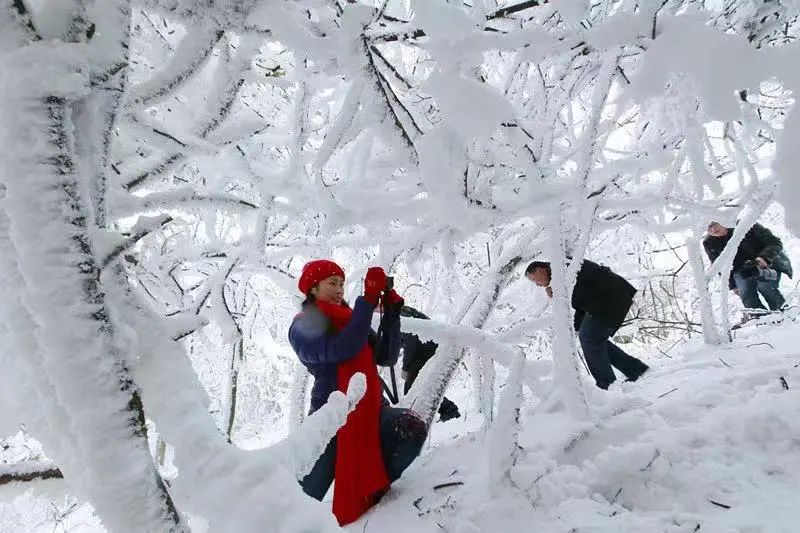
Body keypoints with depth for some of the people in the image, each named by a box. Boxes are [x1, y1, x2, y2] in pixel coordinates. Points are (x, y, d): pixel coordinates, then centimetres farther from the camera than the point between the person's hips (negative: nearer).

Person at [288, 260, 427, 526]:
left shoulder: (351, 320, 14)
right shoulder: (303, 327, -4)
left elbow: (387, 356, 7)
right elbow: (341, 349, -23)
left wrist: (392, 315, -4)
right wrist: (369, 299, -24)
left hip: (370, 409, 5)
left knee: (414, 429, -20)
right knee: (308, 495, -3)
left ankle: (372, 489, 1)